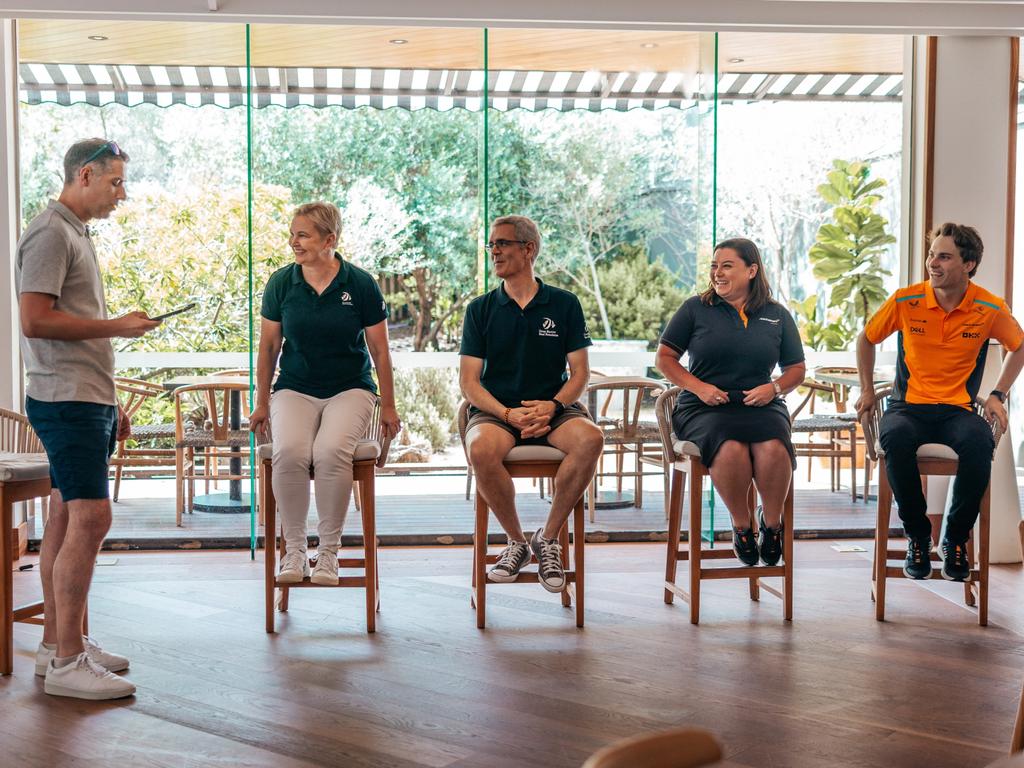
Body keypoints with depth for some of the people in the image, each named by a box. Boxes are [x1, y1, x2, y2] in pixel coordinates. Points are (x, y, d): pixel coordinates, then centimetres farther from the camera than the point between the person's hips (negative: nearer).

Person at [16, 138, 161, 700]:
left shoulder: (75, 233, 21)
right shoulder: (49, 233, -10)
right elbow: (35, 321, -19)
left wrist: (110, 404, 23)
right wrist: (117, 326, -12)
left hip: (85, 401, 10)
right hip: (66, 401, -10)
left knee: (66, 519, 11)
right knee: (89, 518, -13)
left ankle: (56, 643, 17)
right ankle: (66, 660, -11)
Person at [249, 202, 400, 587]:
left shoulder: (361, 284, -3)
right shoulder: (280, 283, 2)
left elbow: (379, 351, 4)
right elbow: (269, 347, 11)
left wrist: (388, 407, 7)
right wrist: (261, 403, 14)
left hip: (350, 389, -1)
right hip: (294, 389, 2)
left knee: (330, 451, -32)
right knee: (288, 452, -30)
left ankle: (329, 551, -16)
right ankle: (294, 550, -13)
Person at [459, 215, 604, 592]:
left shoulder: (564, 304, 8)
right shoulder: (481, 309, 9)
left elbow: (579, 373, 6)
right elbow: (469, 381, 3)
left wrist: (553, 406, -15)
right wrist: (508, 414, -15)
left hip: (552, 409, 0)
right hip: (495, 410, 0)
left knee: (590, 438, -33)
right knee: (481, 449, -36)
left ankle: (548, 536, -14)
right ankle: (516, 541, -11)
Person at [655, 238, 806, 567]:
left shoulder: (777, 315, 14)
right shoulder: (695, 308, 8)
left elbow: (797, 369, 20)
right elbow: (664, 358, 9)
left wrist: (774, 388, -2)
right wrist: (698, 387, -7)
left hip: (760, 404, 2)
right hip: (704, 407, -1)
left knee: (773, 447, -34)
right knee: (731, 448, -36)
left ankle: (772, 522, -7)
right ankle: (741, 525, -10)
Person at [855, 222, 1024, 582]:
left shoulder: (991, 309, -2)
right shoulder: (905, 300, -3)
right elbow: (866, 339, 15)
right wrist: (867, 391, 11)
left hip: (958, 410, 0)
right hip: (908, 406, 0)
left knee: (980, 443, -36)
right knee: (896, 439, -38)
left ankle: (955, 539, -11)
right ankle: (918, 536, -14)